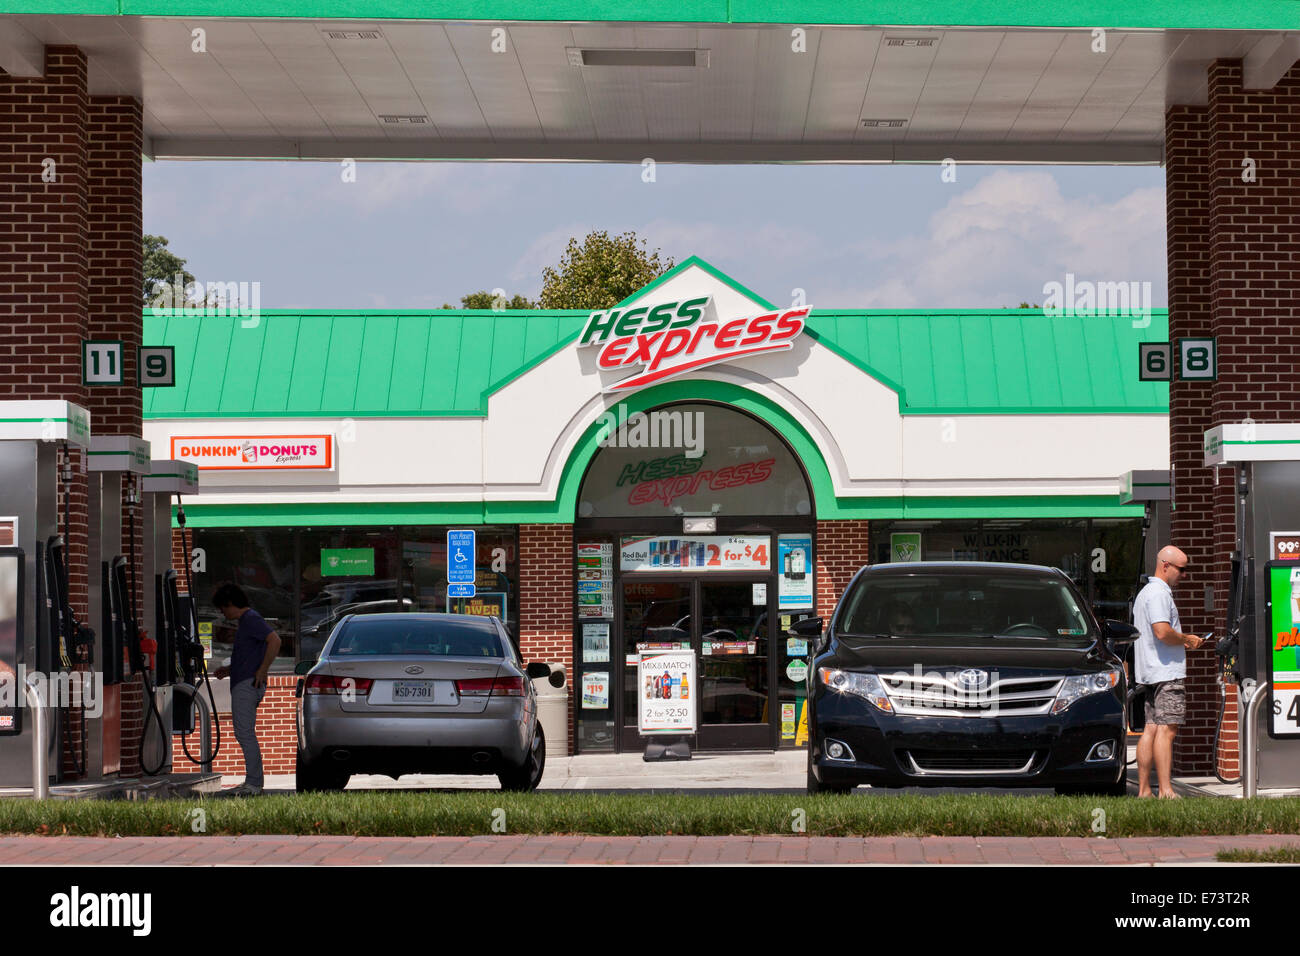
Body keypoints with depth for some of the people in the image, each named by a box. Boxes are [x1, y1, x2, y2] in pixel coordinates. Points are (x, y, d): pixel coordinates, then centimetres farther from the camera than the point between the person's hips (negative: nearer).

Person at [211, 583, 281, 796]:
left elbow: (275, 641, -25)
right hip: (242, 684, 11)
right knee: (243, 733, 13)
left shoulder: (251, 619, -12)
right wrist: (229, 670, 21)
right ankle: (253, 782, 16)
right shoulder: (245, 621, 20)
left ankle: (254, 782, -11)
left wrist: (262, 671, -21)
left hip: (248, 684, -11)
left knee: (245, 733, -11)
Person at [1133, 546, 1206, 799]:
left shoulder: (1144, 593, 21)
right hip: (1166, 672, -10)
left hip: (1149, 673, 10)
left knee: (1151, 730, 8)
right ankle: (1166, 791, -15)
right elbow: (1162, 631, -23)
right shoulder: (1159, 593, -12)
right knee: (1166, 730, -11)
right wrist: (1187, 640, -7)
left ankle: (1143, 789, 8)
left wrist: (1181, 641, 19)